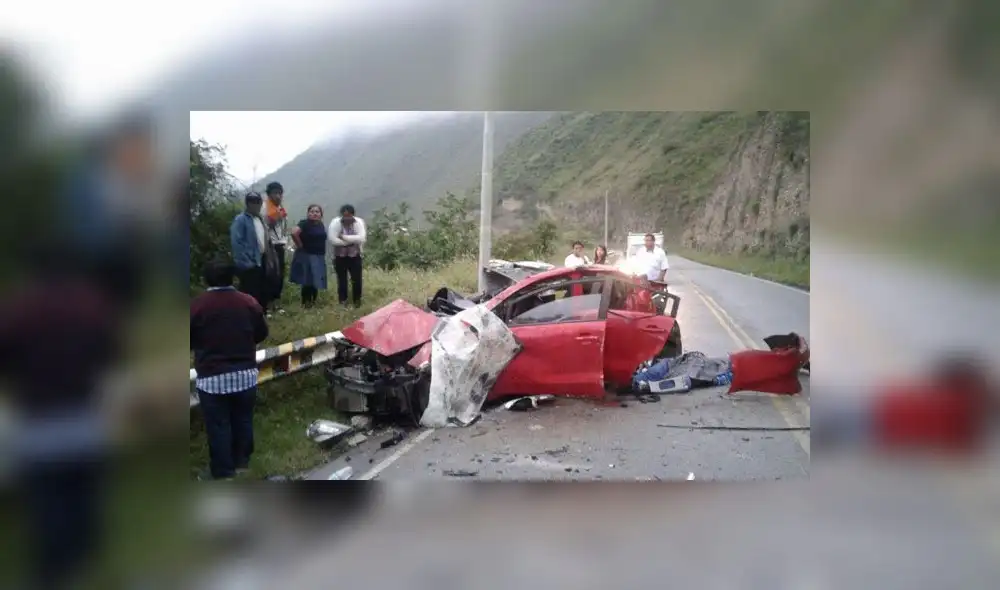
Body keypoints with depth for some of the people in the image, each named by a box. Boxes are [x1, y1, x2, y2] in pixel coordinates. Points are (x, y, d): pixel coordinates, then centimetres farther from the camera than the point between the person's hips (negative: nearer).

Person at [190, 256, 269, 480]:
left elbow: (190, 342, -3)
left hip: (211, 377, -3)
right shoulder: (249, 302, -4)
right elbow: (262, 334, 8)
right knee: (243, 420, 19)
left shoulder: (196, 305, -12)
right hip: (245, 374, 3)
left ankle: (224, 471, 16)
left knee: (218, 426, 8)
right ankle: (242, 461, 34)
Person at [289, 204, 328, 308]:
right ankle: (305, 302, 6)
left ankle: (313, 301, 23)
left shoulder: (321, 225, 9)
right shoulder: (305, 223, -13)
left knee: (316, 281, 12)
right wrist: (300, 245, -16)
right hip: (306, 256, -7)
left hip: (319, 256, 7)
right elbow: (294, 233, -28)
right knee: (307, 280, -2)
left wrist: (322, 251, 9)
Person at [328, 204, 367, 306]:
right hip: (340, 256, 0)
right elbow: (332, 239, -22)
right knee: (342, 279, 8)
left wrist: (344, 237, -23)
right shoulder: (335, 222, -11)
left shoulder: (358, 222, -8)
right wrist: (351, 241, -18)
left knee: (357, 279, 3)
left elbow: (361, 238, -22)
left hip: (355, 256, 1)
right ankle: (342, 300, 21)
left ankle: (357, 300, 19)